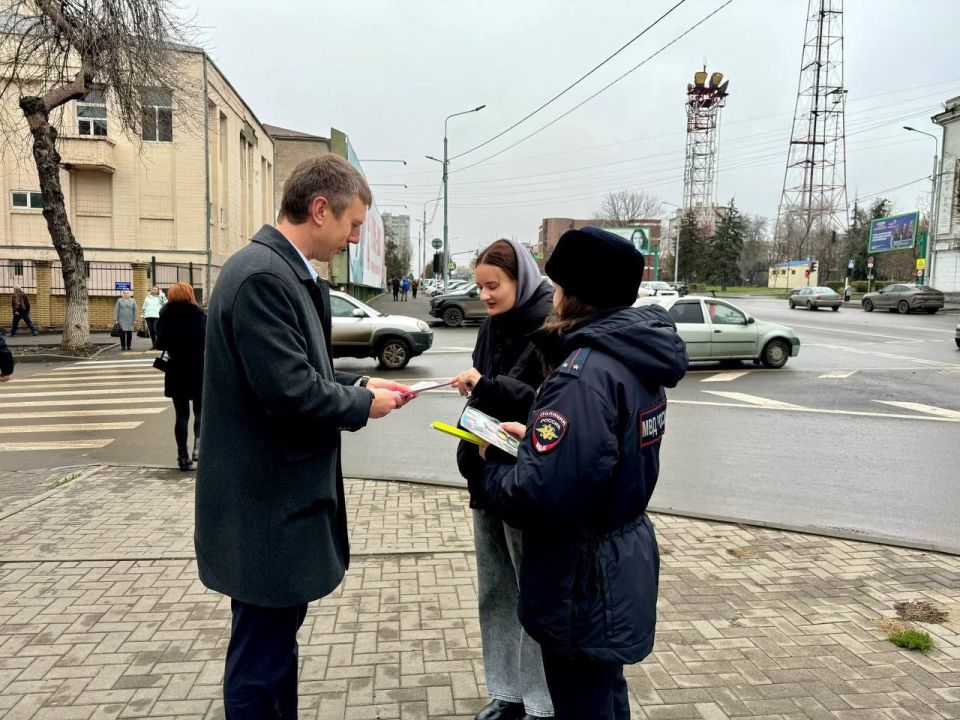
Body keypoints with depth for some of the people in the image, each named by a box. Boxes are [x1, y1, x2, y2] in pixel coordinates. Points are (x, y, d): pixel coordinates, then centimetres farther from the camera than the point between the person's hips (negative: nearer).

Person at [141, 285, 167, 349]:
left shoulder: (160, 297, 6)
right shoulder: (147, 297, 18)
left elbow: (165, 302, -10)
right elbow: (144, 307, 21)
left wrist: (162, 295, -11)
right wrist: (142, 315, 17)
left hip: (157, 316, -4)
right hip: (148, 316, 4)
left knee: (156, 330, -16)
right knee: (151, 331, 6)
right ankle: (154, 345, 13)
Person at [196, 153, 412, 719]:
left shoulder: (290, 274, 10)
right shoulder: (263, 275, -21)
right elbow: (288, 392, -26)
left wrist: (358, 385, 4)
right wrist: (363, 405, -11)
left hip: (281, 496, 10)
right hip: (268, 506, -10)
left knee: (275, 642, 23)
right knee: (261, 662, 6)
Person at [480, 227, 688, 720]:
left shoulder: (585, 372, -27)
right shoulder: (637, 357, 2)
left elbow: (537, 496, -33)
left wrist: (495, 461, -14)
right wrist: (535, 436, 4)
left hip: (583, 583, -9)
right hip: (622, 567, 9)